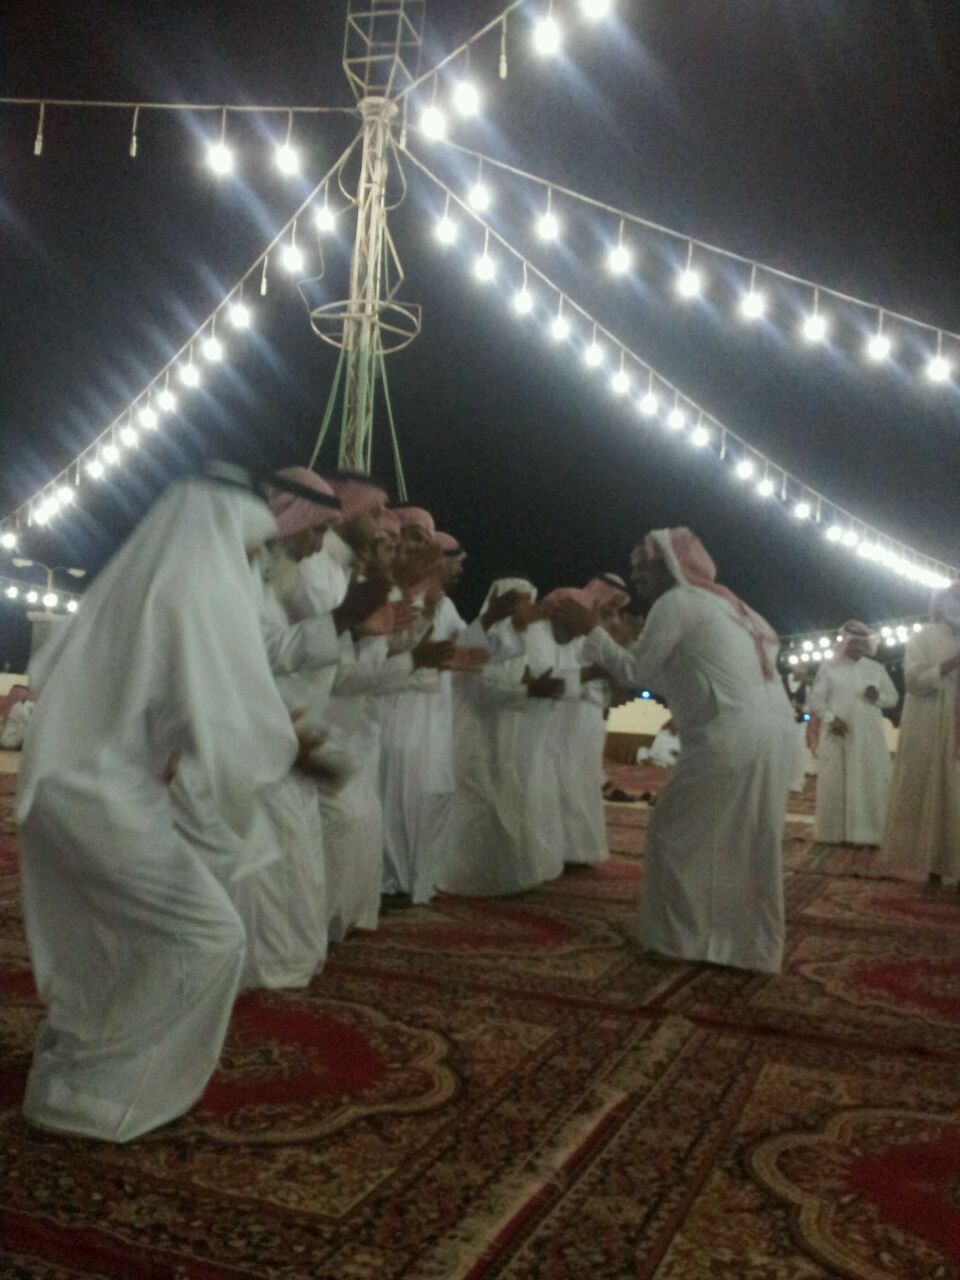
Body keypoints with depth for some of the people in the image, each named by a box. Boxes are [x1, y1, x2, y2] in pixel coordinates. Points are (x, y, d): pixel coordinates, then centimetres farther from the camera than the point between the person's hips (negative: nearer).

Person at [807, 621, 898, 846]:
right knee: (836, 782, -2)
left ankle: (868, 833, 4)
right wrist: (831, 718, -15)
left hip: (869, 736, 2)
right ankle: (836, 833, 4)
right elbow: (814, 699, 0)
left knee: (871, 782, -1)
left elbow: (894, 697, 14)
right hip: (838, 735, -2)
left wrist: (879, 696, -9)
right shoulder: (829, 667, 4)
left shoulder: (877, 669, 12)